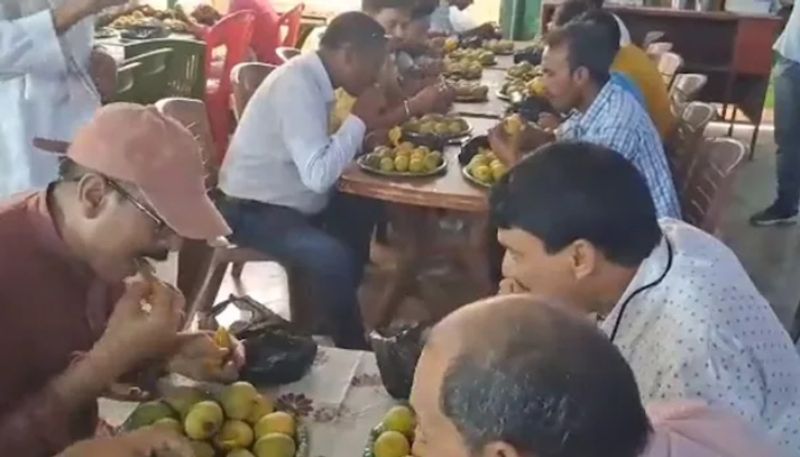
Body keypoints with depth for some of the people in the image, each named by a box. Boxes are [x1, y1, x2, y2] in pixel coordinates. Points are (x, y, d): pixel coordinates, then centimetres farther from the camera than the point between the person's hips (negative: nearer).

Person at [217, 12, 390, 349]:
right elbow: (318, 174, -32)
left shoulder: (314, 77, 3)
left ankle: (336, 309, 19)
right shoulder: (297, 84, -25)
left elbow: (322, 152, 10)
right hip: (255, 211, -10)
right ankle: (352, 347, -5)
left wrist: (367, 129, -4)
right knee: (334, 259, -28)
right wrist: (359, 120, -20)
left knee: (368, 214, 5)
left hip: (290, 200, 10)